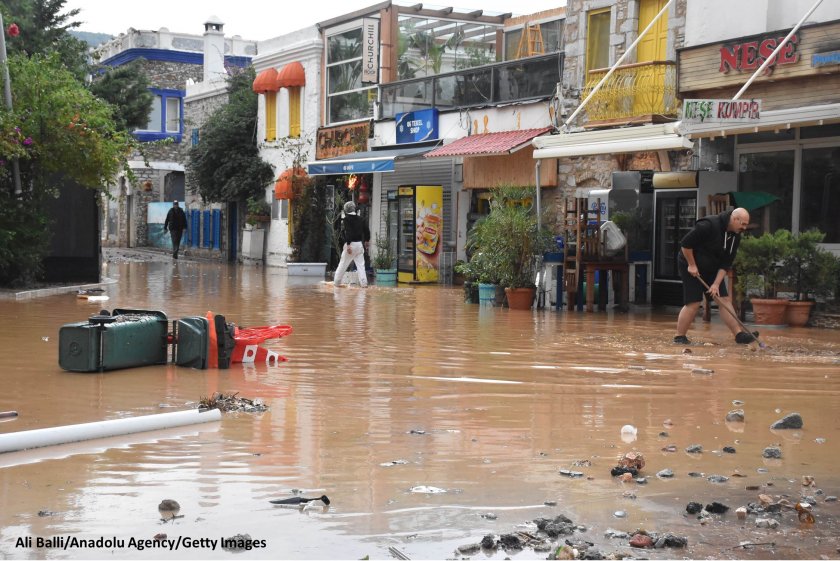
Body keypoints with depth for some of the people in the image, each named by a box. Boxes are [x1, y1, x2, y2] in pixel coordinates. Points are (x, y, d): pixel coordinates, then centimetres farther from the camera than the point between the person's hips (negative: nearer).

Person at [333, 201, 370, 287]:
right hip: (359, 243, 4)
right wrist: (367, 240, 28)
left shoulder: (346, 219, -8)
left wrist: (348, 244, -23)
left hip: (350, 244, -4)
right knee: (360, 264, 6)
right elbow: (367, 230, 12)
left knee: (343, 263, 4)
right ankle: (363, 282, -1)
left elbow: (348, 232, -19)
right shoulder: (361, 219, 8)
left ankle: (336, 281, 10)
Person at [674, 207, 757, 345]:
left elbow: (726, 263, -2)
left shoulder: (735, 236, -2)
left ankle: (739, 335, -1)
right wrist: (691, 265, -19)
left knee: (725, 299, 0)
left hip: (711, 270, 8)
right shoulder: (709, 225, -27)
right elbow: (685, 243, -25)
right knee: (693, 303, -9)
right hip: (691, 268, -7)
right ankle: (679, 337, 2)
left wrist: (716, 283, -11)